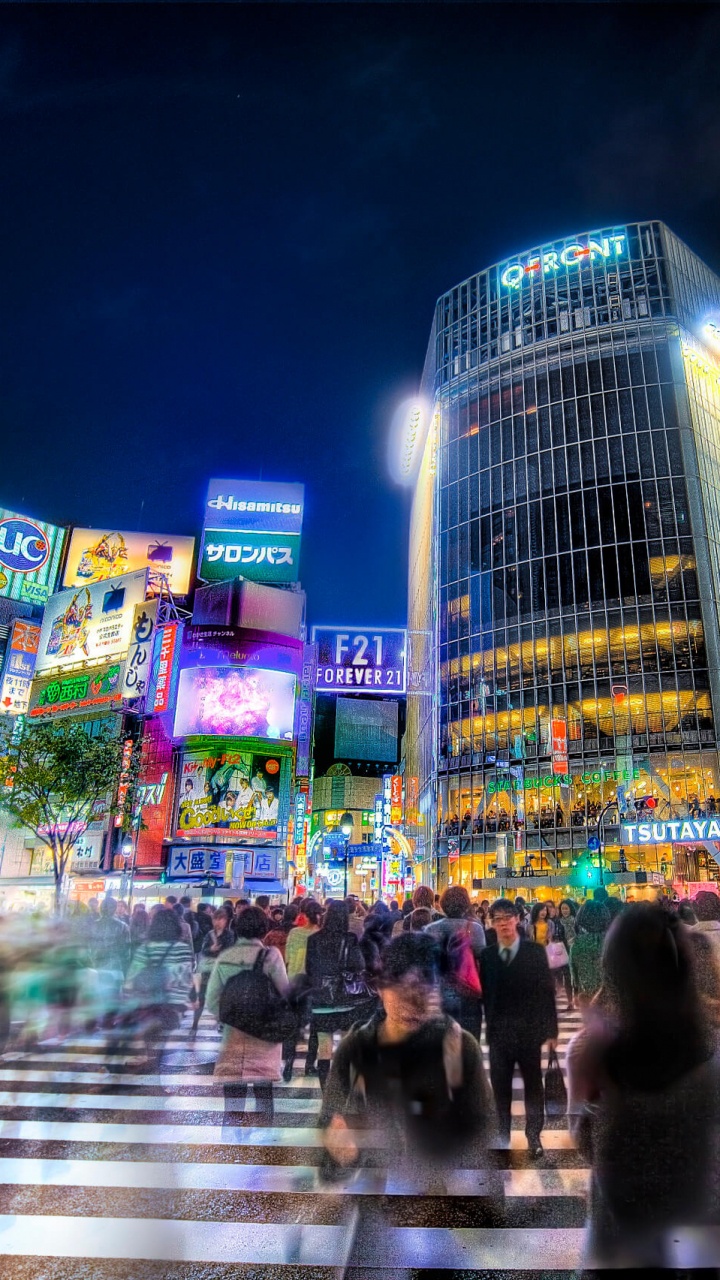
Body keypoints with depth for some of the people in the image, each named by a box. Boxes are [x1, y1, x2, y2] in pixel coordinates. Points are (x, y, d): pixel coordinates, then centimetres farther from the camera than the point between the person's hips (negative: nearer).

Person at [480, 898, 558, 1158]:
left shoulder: (535, 951, -4)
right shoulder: (487, 955, 0)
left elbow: (547, 992, -3)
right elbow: (485, 994, 0)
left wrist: (551, 1029, -5)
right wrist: (487, 1027, -5)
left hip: (529, 1030, -1)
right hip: (498, 1031, 1)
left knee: (533, 1084, 12)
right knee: (500, 1086, 9)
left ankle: (534, 1136, 28)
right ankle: (503, 1135, 25)